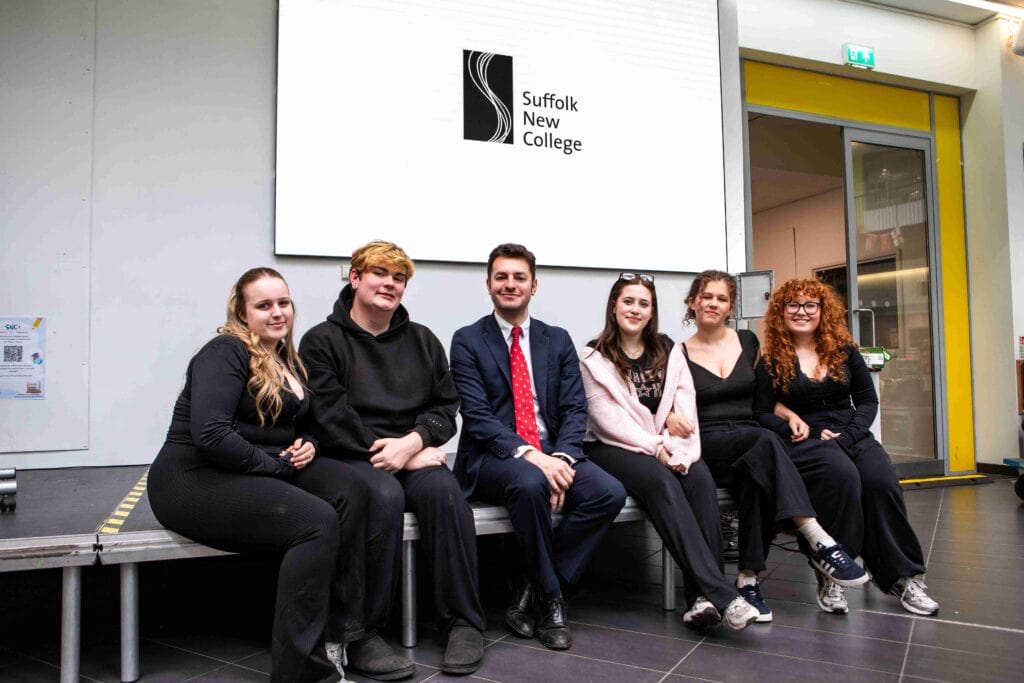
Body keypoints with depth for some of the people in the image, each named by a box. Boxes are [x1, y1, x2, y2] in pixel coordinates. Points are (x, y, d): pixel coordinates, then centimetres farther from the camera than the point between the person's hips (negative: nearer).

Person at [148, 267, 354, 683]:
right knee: (317, 522, -29)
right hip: (195, 479, -8)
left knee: (349, 498, -20)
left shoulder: (287, 359, 15)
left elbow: (299, 425, 25)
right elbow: (210, 435, -24)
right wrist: (277, 464, -17)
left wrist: (307, 445, 2)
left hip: (259, 471, 8)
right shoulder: (226, 353, -11)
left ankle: (335, 628, -12)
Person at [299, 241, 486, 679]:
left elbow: (445, 407, 8)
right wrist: (388, 452, -15)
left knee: (444, 491, -29)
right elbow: (331, 418, -8)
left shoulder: (422, 340, 15)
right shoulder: (322, 341, 3)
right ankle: (361, 635, -23)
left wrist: (412, 442, -13)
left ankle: (463, 624, -18)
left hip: (413, 454, 3)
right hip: (349, 457, -3)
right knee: (384, 495, -35)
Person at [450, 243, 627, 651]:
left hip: (552, 452, 4)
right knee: (531, 484, -37)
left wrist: (562, 456, -15)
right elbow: (476, 415, -9)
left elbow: (574, 409, 5)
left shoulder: (558, 341, 14)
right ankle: (548, 598, -13)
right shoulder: (467, 341, 2)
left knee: (610, 493, -23)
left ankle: (530, 588, -8)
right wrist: (528, 454, -24)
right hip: (492, 457, -4)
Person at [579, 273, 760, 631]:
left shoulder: (669, 351, 15)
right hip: (614, 449, -4)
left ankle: (701, 595, -31)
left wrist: (675, 448, -15)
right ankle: (723, 594, -39)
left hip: (667, 449, 4)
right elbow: (607, 419, -8)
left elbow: (685, 406, 4)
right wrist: (656, 447, -17)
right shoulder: (594, 358, 3)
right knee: (662, 482, -33)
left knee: (700, 478, -28)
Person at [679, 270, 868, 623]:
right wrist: (669, 418, -16)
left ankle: (748, 578, -34)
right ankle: (817, 539, -42)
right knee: (765, 441, -36)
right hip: (707, 447, -3)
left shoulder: (747, 342, 16)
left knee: (759, 474, -36)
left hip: (752, 447, 3)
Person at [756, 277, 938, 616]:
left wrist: (848, 434, -6)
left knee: (881, 482, -28)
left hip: (853, 435, 3)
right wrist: (795, 427, -15)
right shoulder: (772, 361, 5)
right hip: (807, 442, -3)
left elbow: (867, 400, 11)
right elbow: (763, 413, 2)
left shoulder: (843, 350, 13)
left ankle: (904, 575, -13)